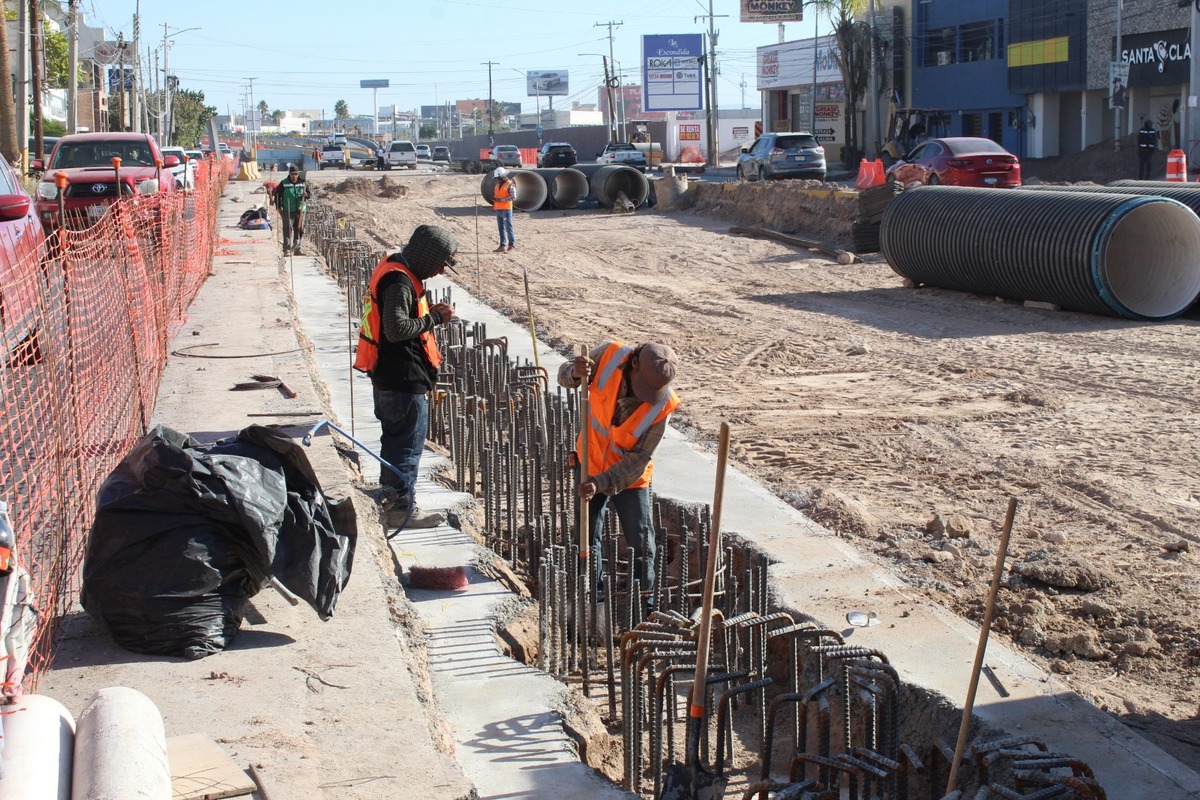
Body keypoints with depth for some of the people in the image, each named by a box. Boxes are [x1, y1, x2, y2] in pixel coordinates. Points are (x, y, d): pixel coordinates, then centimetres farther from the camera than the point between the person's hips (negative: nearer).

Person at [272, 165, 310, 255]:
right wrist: (279, 208, -1)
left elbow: (310, 194, 10)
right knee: (288, 229, -9)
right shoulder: (284, 183, 0)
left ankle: (296, 249, 20)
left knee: (299, 230, 8)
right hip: (287, 211, -3)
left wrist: (306, 195, -14)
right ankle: (287, 250, -10)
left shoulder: (303, 182, 5)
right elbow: (277, 195, 5)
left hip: (300, 211, 3)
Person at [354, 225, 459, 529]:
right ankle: (402, 509, 8)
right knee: (408, 444, 0)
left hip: (389, 376, 11)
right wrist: (434, 318, -18)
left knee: (395, 441, 21)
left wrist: (430, 313, 6)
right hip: (404, 380, -11)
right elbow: (397, 329, -29)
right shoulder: (399, 282, -22)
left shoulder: (394, 269, 10)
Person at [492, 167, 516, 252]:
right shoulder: (497, 185, 15)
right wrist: (494, 202, 7)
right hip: (498, 209, 7)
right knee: (501, 228, 8)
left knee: (508, 227, -4)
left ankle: (512, 243, 7)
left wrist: (500, 199, -20)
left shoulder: (510, 185, -8)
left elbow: (512, 197, -17)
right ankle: (502, 246, 10)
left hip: (506, 209, -7)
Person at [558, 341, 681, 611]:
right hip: (591, 464, 2)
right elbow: (564, 376, -7)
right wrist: (575, 373, -32)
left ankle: (645, 606, 19)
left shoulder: (662, 404, -27)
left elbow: (638, 459, -22)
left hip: (630, 477, -2)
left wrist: (600, 483, -30)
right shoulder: (610, 356, -25)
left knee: (641, 545, 2)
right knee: (587, 540, 9)